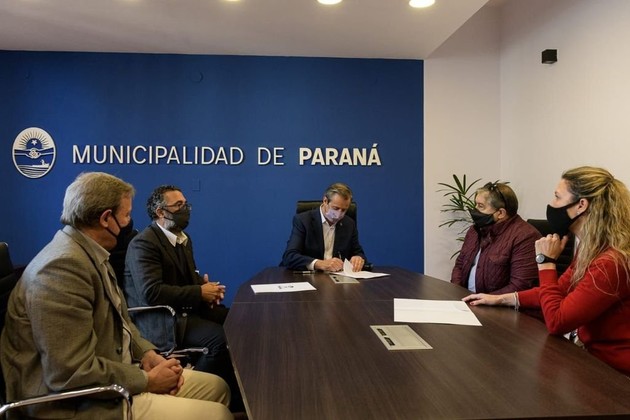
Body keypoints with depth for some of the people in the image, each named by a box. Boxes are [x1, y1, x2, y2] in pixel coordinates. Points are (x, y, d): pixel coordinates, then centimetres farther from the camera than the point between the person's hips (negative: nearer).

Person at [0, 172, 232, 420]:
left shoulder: (90, 255, 9)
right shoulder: (64, 266, -25)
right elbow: (73, 373, -29)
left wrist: (147, 353, -1)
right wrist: (147, 380, -17)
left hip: (111, 383, 10)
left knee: (217, 387, 11)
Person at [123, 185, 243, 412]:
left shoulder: (183, 238, 13)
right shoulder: (144, 243, -16)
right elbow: (151, 293, -27)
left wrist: (206, 285, -3)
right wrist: (199, 292, -21)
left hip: (187, 308, 9)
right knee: (220, 338, -28)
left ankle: (237, 396, 4)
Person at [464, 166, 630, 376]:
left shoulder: (610, 263, -29)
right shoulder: (591, 249, 3)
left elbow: (556, 322, -25)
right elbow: (559, 290, 14)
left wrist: (546, 261, -18)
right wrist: (500, 299, 9)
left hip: (610, 370, -8)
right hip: (590, 352, 8)